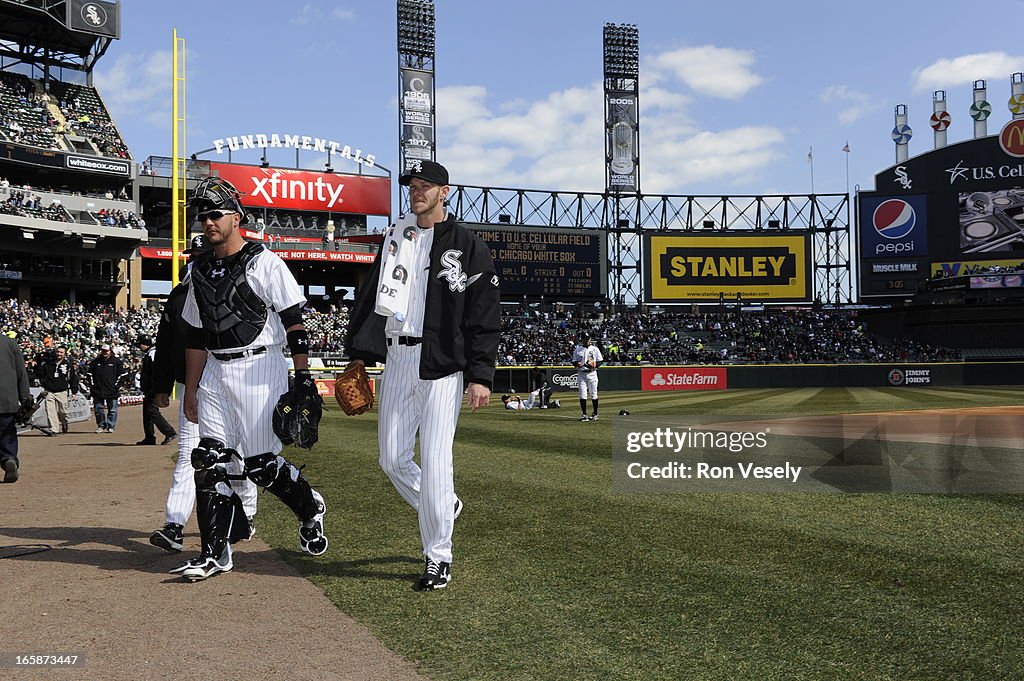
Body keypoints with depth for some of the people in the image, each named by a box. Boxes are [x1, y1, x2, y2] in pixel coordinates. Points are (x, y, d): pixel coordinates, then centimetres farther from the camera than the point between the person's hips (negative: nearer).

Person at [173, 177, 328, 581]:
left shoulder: (264, 263, -5)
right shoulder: (200, 271, 14)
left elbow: (294, 324, -7)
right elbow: (196, 336, 18)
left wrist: (303, 376, -13)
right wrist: (191, 390, 17)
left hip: (259, 369, -6)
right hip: (215, 373, 6)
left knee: (261, 464, -5)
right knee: (210, 460, -1)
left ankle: (309, 507, 24)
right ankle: (215, 552, 5)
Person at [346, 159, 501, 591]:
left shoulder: (468, 247, -2)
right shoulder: (395, 239, 14)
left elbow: (484, 317, -6)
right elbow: (371, 298, 15)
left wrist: (480, 376, -13)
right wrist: (360, 355, 7)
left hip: (442, 365, -5)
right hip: (396, 360, 6)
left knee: (434, 462, -7)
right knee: (392, 458, 8)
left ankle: (438, 557, 6)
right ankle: (444, 507, 34)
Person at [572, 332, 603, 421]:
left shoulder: (594, 349, 3)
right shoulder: (577, 350, 6)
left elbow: (600, 361, 4)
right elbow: (574, 361, 10)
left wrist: (594, 365, -15)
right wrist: (577, 364, -12)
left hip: (592, 373, -1)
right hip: (581, 374, 1)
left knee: (593, 394, 3)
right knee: (582, 394, -4)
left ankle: (595, 414, 13)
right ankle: (584, 414, 1)